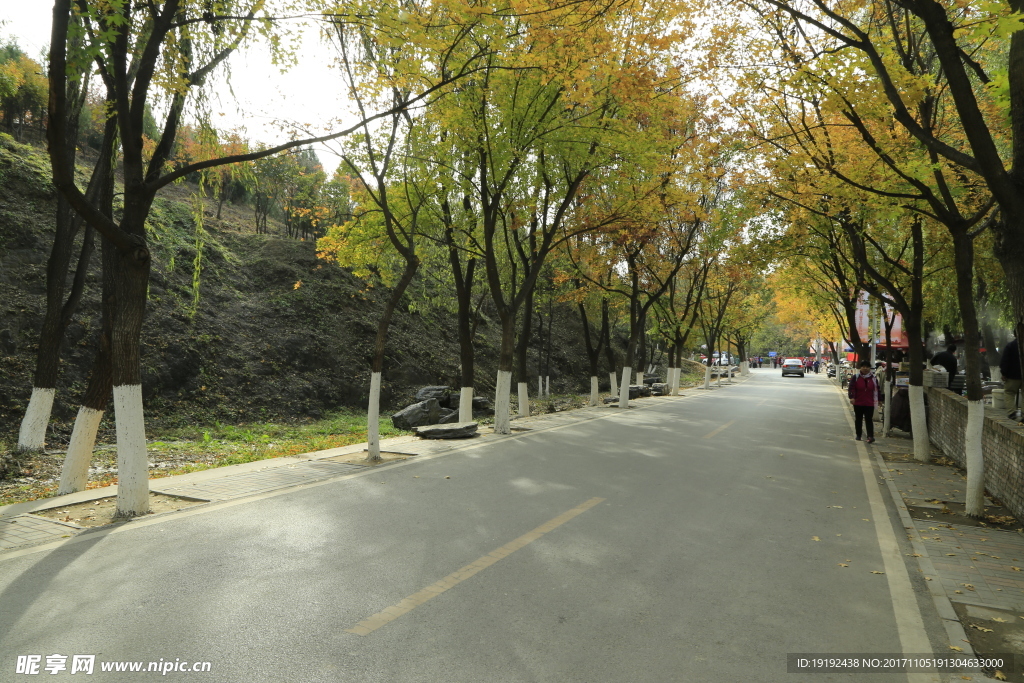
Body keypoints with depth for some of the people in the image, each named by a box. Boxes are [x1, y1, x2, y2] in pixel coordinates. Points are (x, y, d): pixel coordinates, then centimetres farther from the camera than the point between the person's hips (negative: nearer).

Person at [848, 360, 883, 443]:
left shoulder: (873, 378, 5)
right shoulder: (856, 377, 1)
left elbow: (877, 389, 10)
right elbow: (851, 388, -7)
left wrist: (879, 399, 7)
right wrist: (852, 397, -20)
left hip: (869, 404, 0)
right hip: (858, 403, 1)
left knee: (869, 420, -6)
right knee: (858, 419, 11)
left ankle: (870, 436, -11)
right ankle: (858, 435, 22)